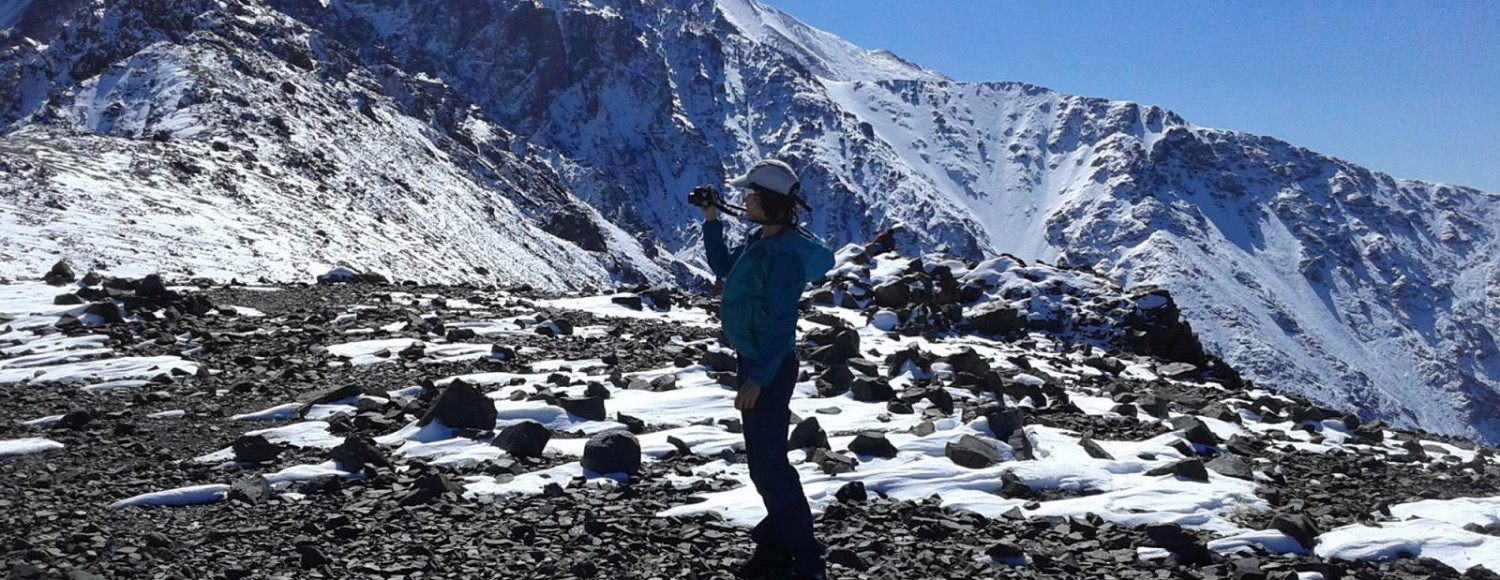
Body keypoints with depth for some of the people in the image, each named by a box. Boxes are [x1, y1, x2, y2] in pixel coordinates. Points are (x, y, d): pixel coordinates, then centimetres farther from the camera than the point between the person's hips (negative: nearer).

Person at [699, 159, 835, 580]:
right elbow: (724, 269, 24)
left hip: (769, 368, -10)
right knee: (764, 458, 19)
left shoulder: (783, 255, -24)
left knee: (769, 466, -5)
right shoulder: (760, 242, 5)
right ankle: (777, 545, 32)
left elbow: (781, 325, -25)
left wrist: (756, 381, -26)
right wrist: (711, 222, 15)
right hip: (755, 360, 10)